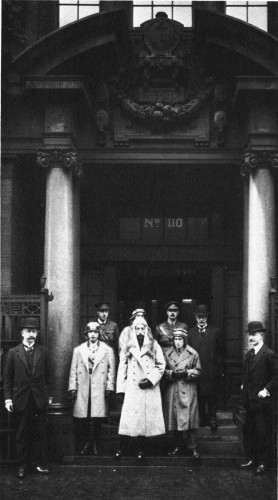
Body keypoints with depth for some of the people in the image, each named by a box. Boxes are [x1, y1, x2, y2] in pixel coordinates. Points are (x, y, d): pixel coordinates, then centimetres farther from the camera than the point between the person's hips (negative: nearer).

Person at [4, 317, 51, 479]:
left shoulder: (44, 352, 4)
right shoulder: (13, 353, 1)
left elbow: (48, 375, 7)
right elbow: (7, 377, 3)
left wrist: (47, 394, 2)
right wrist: (8, 398, -3)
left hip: (40, 399, 1)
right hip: (20, 400, 0)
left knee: (39, 433, 5)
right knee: (22, 434, 6)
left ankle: (38, 463, 15)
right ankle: (23, 465, 15)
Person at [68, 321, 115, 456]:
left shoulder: (108, 350, 9)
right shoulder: (78, 350, 12)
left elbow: (111, 370, 7)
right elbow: (73, 371, 10)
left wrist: (109, 388, -1)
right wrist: (72, 388, 3)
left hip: (100, 390, -1)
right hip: (82, 390, 1)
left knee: (97, 420, -4)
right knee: (82, 420, -3)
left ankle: (95, 446, 7)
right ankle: (83, 445, 8)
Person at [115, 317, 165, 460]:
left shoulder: (154, 346, 6)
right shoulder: (128, 347, 8)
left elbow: (161, 365, 4)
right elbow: (122, 368, 8)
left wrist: (151, 380, -8)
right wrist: (121, 388, 2)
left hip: (149, 389, 0)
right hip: (132, 388, 0)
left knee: (146, 417, 0)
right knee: (128, 417, -4)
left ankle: (141, 449, 8)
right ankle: (122, 447, 3)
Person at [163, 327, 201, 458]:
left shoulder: (193, 353, 2)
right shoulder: (168, 353, 8)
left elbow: (198, 371, 3)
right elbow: (163, 370, 8)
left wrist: (187, 373, -12)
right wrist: (172, 373, -10)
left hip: (188, 390, -2)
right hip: (172, 390, 2)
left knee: (190, 418, -6)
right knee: (174, 418, 4)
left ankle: (193, 447, 2)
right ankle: (178, 446, 16)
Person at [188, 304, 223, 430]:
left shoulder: (215, 331, 7)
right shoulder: (190, 332, 7)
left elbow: (220, 352, 7)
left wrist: (219, 368, 0)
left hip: (212, 371, 0)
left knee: (212, 395, 0)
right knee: (199, 395, 3)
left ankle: (212, 417, 8)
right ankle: (202, 417, 12)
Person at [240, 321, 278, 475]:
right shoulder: (249, 353, 11)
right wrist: (243, 384, 10)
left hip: (262, 400, -7)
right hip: (250, 399, 7)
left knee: (262, 432, 1)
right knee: (249, 430, 12)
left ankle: (261, 462, 10)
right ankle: (251, 459, 22)